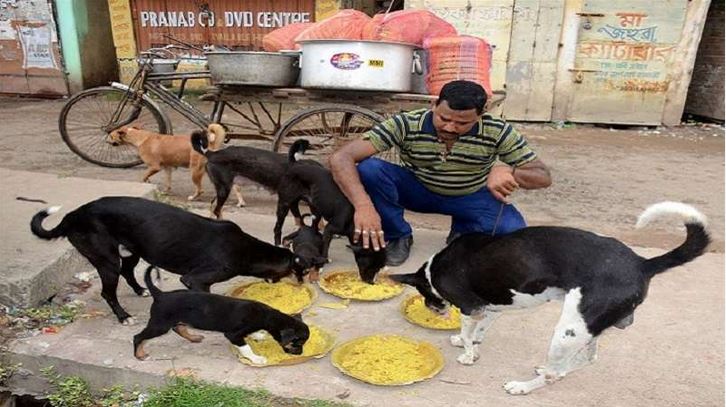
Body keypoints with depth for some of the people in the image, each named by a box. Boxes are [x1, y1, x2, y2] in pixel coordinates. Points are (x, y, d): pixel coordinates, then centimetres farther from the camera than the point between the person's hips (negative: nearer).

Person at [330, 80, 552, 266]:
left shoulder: (496, 131, -24)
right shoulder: (406, 124, -28)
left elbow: (543, 177, -17)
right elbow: (341, 158, -34)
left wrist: (508, 171, -41)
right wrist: (364, 205, -52)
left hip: (472, 197, 1)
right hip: (417, 189, 0)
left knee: (513, 231, -29)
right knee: (367, 170, -29)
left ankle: (463, 233, 6)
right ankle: (398, 236, -4)